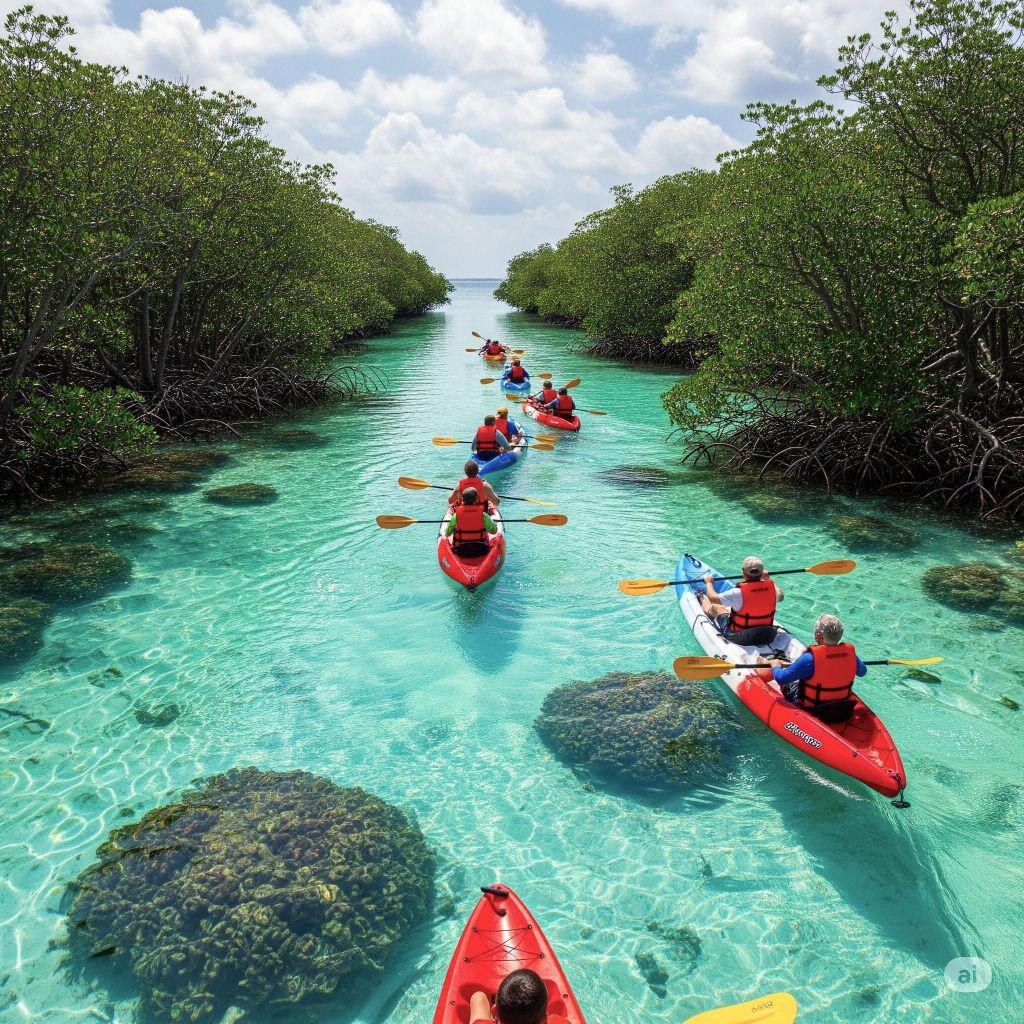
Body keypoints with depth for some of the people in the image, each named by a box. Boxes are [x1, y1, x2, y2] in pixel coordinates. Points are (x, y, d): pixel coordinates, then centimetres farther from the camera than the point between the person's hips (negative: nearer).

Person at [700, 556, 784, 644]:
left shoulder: (738, 593, -29)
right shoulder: (771, 588, -17)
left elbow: (712, 598, -12)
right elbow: (781, 595, 10)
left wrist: (709, 582, 9)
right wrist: (767, 579, 24)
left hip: (737, 636, -4)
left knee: (714, 607, 22)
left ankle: (703, 602, 55)